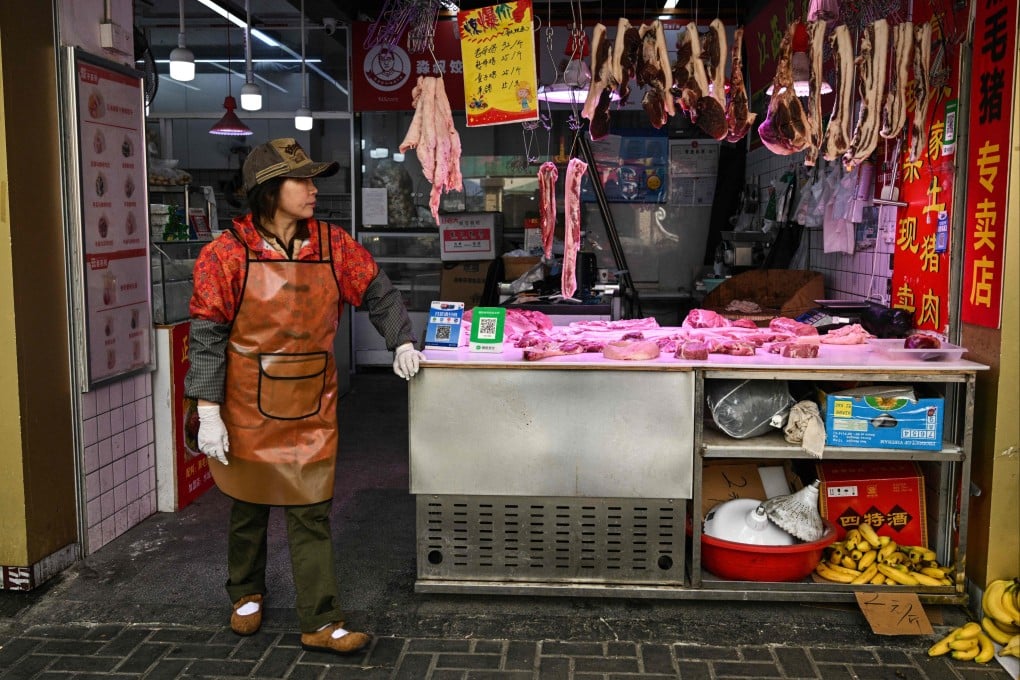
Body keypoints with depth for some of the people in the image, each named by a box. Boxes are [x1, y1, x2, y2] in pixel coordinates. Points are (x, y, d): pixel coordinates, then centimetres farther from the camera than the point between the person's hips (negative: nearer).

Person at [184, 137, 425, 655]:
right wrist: (208, 413, -12)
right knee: (249, 505, 16)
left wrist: (401, 342, 3)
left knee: (311, 514, 2)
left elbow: (378, 293, 13)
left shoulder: (333, 245, -1)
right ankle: (247, 594, 40)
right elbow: (207, 335, -9)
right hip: (248, 406, -1)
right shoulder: (228, 253, -10)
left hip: (311, 409, 2)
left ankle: (320, 622, 11)